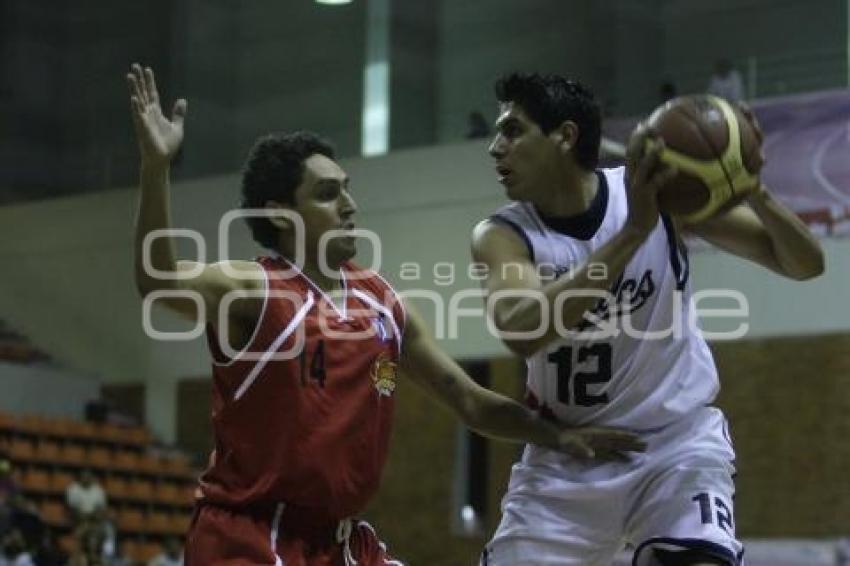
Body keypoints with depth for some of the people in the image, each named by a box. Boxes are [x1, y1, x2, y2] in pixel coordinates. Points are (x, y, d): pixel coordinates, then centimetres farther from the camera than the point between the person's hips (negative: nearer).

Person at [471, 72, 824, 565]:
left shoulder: (663, 191, -10)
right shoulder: (501, 235, -12)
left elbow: (805, 264, -9)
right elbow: (522, 333, -34)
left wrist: (752, 191, -30)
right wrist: (634, 231, -41)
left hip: (677, 441, -1)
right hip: (565, 456, 1)